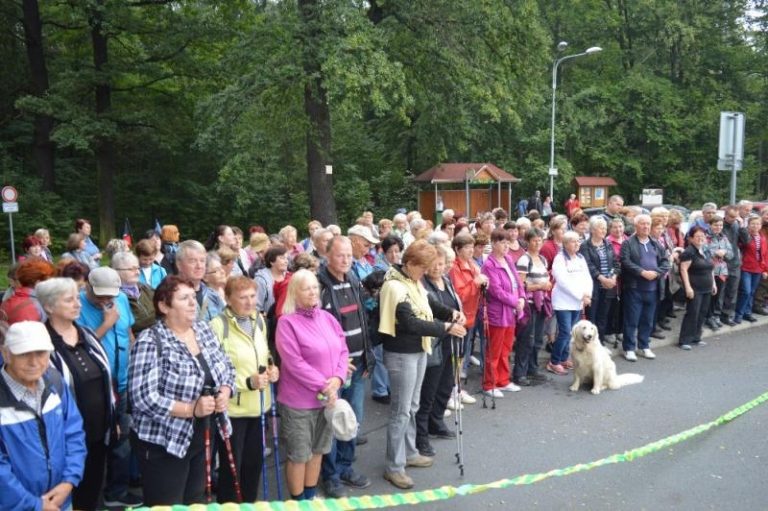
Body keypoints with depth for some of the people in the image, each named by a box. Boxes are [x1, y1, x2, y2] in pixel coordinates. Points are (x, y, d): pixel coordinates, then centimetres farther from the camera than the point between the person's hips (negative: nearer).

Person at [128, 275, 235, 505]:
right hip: (164, 443, -6)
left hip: (204, 438, 6)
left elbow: (226, 368, 10)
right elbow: (143, 397, -24)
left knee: (197, 502, 20)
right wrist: (191, 409, -26)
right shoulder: (150, 343, -19)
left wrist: (225, 392, -10)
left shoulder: (204, 330, 3)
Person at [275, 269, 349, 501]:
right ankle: (298, 501, 25)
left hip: (328, 397, 6)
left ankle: (311, 496, 34)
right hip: (299, 400, -6)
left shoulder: (327, 317, 5)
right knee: (299, 454, 7)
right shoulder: (287, 322, -13)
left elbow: (342, 350, 5)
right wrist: (322, 386, -17)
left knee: (318, 450, 18)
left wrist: (337, 380, -11)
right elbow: (295, 363, -18)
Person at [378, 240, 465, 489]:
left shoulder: (414, 282, 6)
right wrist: (446, 327, -24)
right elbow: (411, 324, -27)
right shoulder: (394, 286, -22)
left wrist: (452, 313, 0)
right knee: (401, 410, 0)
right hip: (401, 355, -9)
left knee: (412, 406, 20)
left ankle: (409, 453, 36)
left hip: (418, 350, 9)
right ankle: (394, 467, 12)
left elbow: (430, 304, 19)